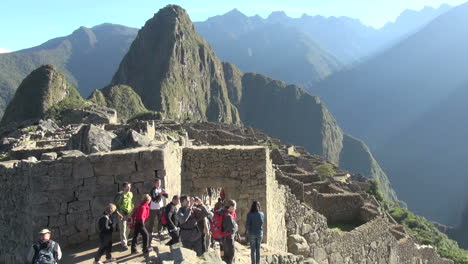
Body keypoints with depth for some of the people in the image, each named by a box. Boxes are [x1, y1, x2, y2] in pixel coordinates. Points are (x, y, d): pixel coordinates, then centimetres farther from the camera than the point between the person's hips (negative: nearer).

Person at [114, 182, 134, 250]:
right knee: (123, 229, -3)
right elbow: (115, 205, -13)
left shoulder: (131, 194, 2)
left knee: (128, 229, 13)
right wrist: (118, 213, -18)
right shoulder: (120, 195, -16)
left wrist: (132, 210, 9)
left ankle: (124, 240, 31)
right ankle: (124, 244, 6)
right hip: (122, 214, -6)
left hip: (129, 214, 6)